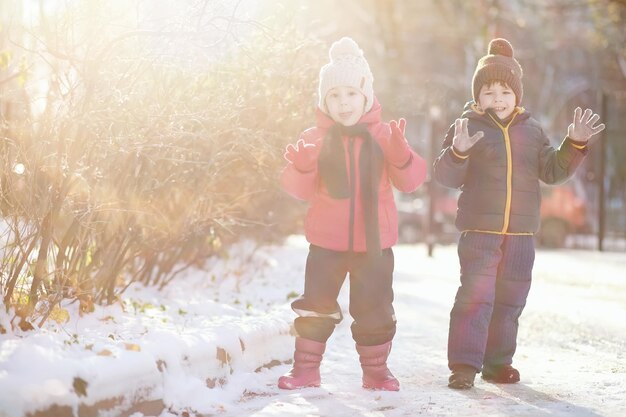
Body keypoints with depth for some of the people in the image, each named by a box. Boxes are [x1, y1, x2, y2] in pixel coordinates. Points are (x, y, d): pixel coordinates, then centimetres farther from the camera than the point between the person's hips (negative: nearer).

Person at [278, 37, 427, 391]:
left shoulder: (384, 135, -2)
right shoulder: (315, 138, -2)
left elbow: (411, 180, -5)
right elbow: (301, 189, -3)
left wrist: (401, 155, -24)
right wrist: (301, 168, -24)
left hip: (374, 241, 0)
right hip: (327, 242, 0)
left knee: (375, 309, 6)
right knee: (316, 305, 4)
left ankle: (376, 369, 21)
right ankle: (306, 369, 16)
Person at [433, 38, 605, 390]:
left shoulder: (531, 130, 10)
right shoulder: (468, 126, -2)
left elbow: (552, 171, 11)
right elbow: (446, 177, -8)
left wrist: (575, 144, -2)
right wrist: (458, 151, -28)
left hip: (521, 233, 5)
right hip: (479, 230, -4)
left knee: (510, 300, 10)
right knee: (475, 295, -12)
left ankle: (498, 362, 21)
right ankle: (464, 364, -9)